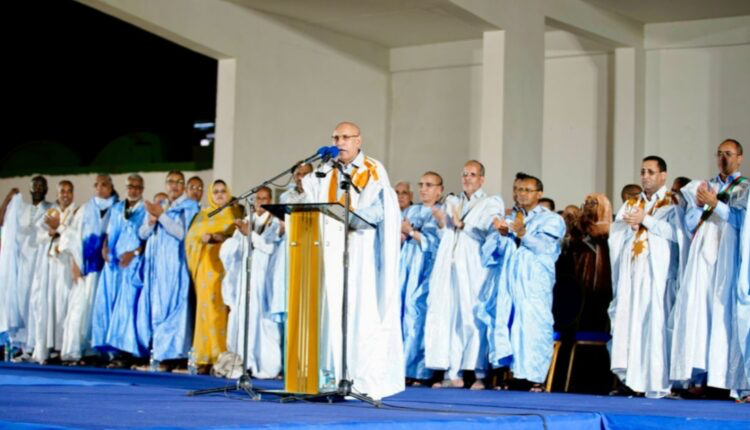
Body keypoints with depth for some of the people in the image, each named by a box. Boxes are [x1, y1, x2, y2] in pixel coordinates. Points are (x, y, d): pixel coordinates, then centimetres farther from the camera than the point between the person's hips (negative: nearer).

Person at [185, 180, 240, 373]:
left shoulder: (234, 213, 15)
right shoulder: (203, 214, 19)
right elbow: (191, 237, 8)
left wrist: (219, 237, -14)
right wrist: (204, 238, -12)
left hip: (225, 266, -1)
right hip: (207, 267, 1)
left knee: (223, 308, -10)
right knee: (207, 308, -6)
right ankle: (206, 359, -7)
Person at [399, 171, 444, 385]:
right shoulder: (411, 211, 21)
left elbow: (437, 242, -8)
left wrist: (411, 231, -8)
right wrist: (401, 235, -3)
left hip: (425, 269, -5)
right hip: (405, 266, 5)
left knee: (416, 314, -12)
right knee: (400, 312, -5)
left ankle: (416, 370, -11)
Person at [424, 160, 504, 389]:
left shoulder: (491, 203, 10)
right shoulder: (452, 202, 24)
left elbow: (491, 234, -6)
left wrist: (462, 224, -9)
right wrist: (442, 224, 3)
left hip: (474, 269, -4)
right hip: (450, 267, 4)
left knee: (473, 318, -8)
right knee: (447, 316, -4)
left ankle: (480, 374, -6)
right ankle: (452, 374, -2)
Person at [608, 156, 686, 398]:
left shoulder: (672, 203, 5)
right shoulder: (631, 204, 21)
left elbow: (675, 231, -11)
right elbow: (615, 233, 13)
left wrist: (645, 220, -10)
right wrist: (630, 226, -6)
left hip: (657, 272, -5)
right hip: (631, 270, 5)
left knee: (655, 323, -10)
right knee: (628, 321, -4)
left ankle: (657, 382, -10)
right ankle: (632, 377, -4)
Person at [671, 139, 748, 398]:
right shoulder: (703, 187, 19)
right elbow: (689, 224, 14)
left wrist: (715, 203, -12)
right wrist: (699, 205, -4)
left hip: (728, 258, -4)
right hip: (703, 256, 4)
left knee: (726, 313, -9)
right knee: (698, 311, -6)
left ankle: (728, 378, -10)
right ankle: (698, 376, -8)